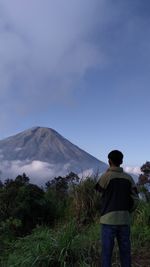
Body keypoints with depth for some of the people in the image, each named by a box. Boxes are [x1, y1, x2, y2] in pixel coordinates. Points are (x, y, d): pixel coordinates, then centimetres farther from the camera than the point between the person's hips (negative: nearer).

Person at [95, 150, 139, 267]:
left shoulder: (106, 176, -9)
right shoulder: (128, 178, 3)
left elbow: (100, 190, 9)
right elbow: (135, 200, 1)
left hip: (109, 220, -4)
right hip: (125, 220, 4)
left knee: (107, 252, 6)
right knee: (125, 252, 13)